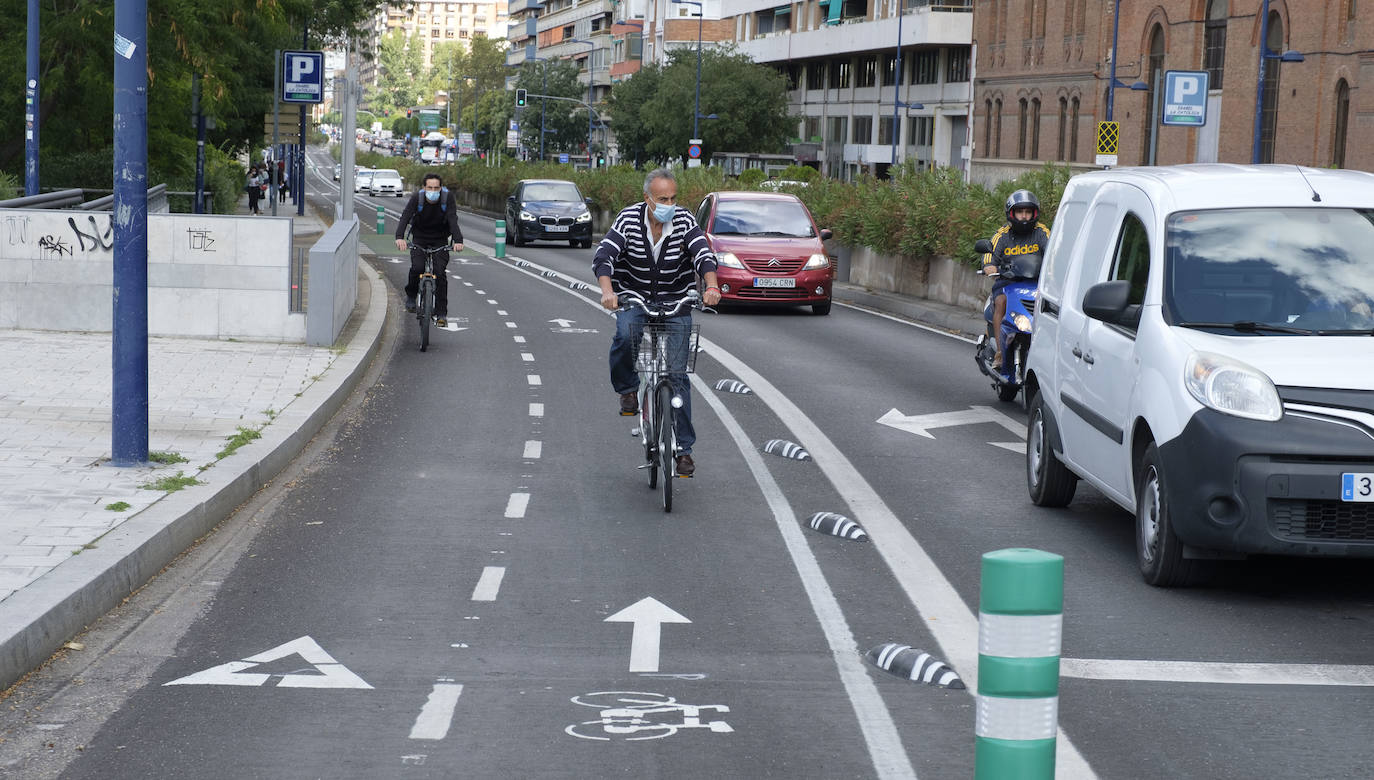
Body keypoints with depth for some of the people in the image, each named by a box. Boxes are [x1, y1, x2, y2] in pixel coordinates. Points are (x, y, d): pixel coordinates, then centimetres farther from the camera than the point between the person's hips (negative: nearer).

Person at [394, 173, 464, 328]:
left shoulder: (448, 197, -16)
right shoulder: (417, 198, -17)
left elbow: (453, 219, -26)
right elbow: (405, 217, -28)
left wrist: (458, 240, -42)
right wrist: (399, 237, -47)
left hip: (440, 240, 0)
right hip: (419, 238, 0)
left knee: (440, 273, -14)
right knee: (417, 268, -23)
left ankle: (441, 313, -9)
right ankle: (411, 295, 8)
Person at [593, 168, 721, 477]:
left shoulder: (685, 222, -11)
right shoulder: (628, 220, -14)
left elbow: (703, 255, -24)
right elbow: (603, 256, -24)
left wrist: (711, 286, -44)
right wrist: (607, 291, -43)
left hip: (676, 303, 1)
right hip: (633, 300, -1)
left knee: (677, 374, -2)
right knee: (626, 335, -35)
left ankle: (683, 448, 6)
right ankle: (627, 389, -6)